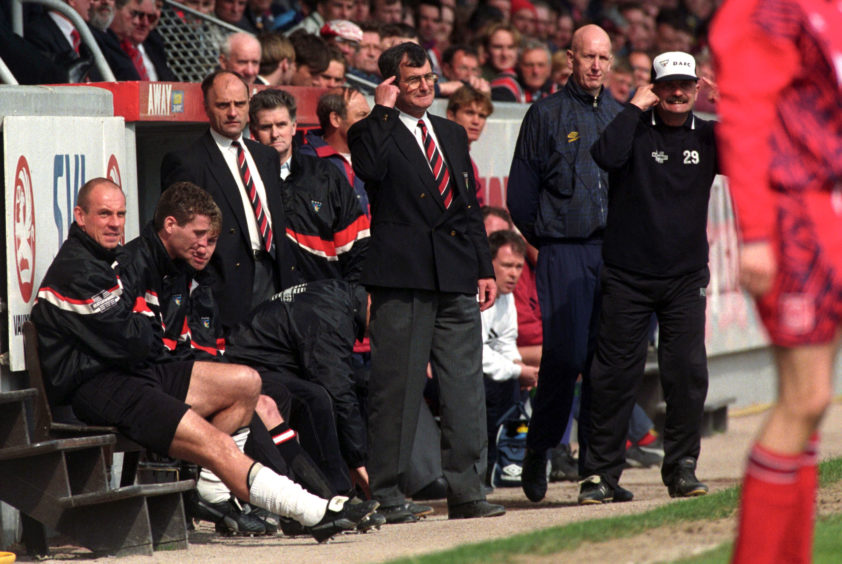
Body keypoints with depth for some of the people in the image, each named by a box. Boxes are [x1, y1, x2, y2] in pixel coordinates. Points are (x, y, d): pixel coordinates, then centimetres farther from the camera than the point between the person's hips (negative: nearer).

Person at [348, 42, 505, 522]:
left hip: (456, 281, 6)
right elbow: (369, 168, -22)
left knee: (465, 384, 3)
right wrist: (382, 111, -13)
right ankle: (386, 492, 2)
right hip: (402, 276, -6)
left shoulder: (452, 135, 20)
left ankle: (466, 490, 7)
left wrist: (484, 267, 15)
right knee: (396, 386, -3)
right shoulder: (375, 133, 2)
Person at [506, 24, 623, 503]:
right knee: (566, 356, -12)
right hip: (564, 252, -4)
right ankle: (539, 451, 6)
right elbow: (521, 195, 5)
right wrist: (547, 240, 6)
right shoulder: (546, 115, 4)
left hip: (615, 253, 4)